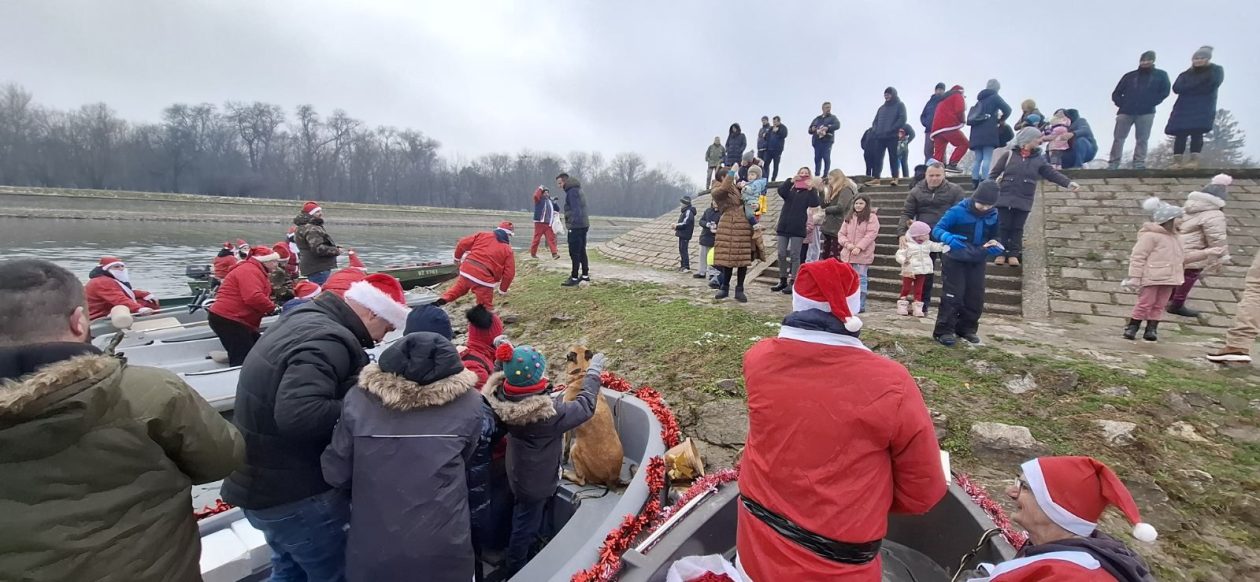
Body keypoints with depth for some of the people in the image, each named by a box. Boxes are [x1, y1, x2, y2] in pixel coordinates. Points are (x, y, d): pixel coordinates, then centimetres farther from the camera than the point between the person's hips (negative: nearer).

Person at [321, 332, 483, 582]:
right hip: (443, 551, -1)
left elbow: (335, 473, -2)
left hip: (371, 551, 1)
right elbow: (464, 464, 0)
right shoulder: (468, 404, -12)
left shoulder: (359, 400, -10)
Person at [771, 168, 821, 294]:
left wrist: (811, 188, -15)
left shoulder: (810, 191, 7)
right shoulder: (790, 188, 13)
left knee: (795, 255, -3)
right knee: (781, 254, 5)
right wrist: (791, 180, -15)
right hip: (784, 226, 3)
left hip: (798, 227, -3)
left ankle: (792, 283, -1)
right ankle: (783, 281, 15)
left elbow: (815, 203, -11)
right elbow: (781, 191, -8)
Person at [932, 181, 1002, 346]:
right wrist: (948, 238, -42)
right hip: (955, 260, -5)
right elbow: (937, 229, -22)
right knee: (953, 296, -7)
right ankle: (944, 331, -1)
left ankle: (967, 328, 25)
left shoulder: (993, 215, -2)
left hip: (978, 262, 5)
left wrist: (996, 245, -11)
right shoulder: (958, 211, -19)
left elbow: (993, 237, 12)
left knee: (975, 297, 10)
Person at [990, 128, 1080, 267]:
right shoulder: (1010, 155, 0)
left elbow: (1052, 173, 5)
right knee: (1003, 227, 1)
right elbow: (994, 173, 1)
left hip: (1024, 202, 2)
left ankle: (1013, 254, 10)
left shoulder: (1039, 159, 8)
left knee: (1017, 228, 5)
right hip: (1005, 198, -2)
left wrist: (1068, 182, -7)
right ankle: (1000, 253, 8)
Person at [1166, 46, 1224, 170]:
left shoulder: (1216, 70, 10)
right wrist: (1198, 86, -5)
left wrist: (1188, 88, -3)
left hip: (1203, 108, -2)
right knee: (1180, 134, -9)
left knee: (1196, 132, -14)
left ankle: (1194, 160, -20)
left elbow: (1211, 86, -5)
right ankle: (1177, 161, -14)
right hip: (1184, 107, 2)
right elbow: (1176, 88, 1)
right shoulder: (1186, 74, 16)